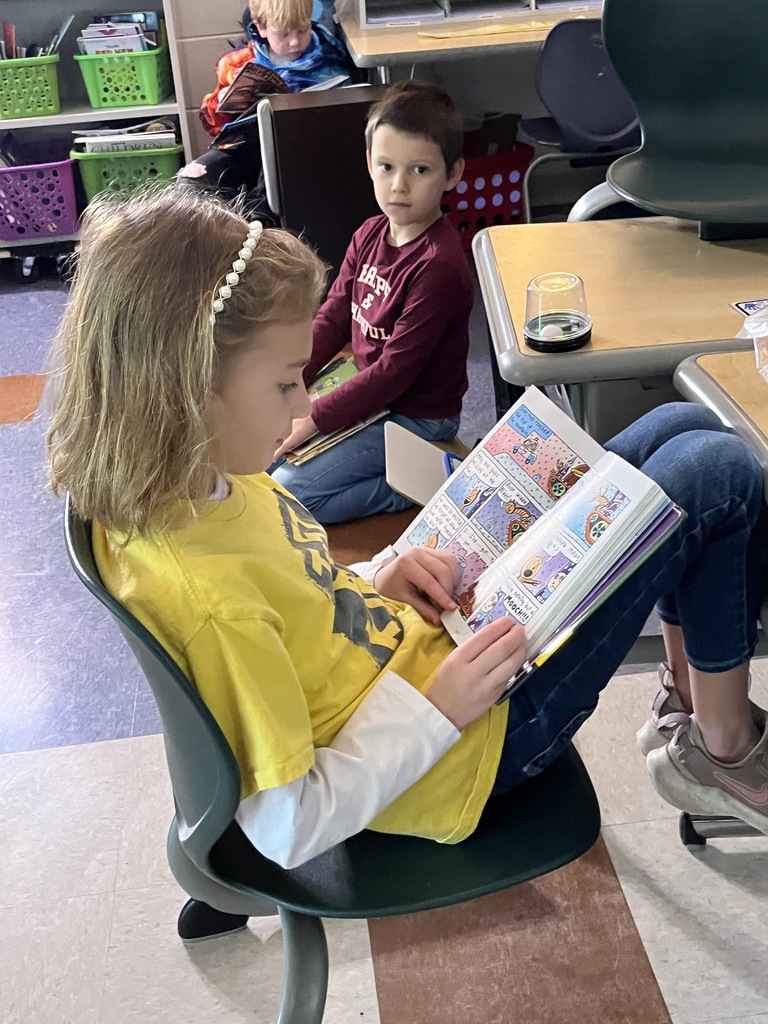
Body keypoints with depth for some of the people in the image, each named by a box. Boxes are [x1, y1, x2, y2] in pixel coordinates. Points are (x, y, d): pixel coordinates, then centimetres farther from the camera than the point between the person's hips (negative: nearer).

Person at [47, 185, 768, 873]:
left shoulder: (195, 482, -7)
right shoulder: (205, 600, -35)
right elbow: (287, 828, -27)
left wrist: (369, 583, -5)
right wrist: (435, 709, -22)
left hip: (429, 638, 9)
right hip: (487, 736, -8)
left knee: (684, 426, 9)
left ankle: (688, 690, 23)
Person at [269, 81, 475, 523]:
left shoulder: (438, 267, -26)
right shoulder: (370, 235, 1)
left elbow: (396, 371, -25)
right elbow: (332, 318, 5)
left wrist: (313, 419, -21)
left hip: (416, 417, -8)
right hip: (369, 389, 9)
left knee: (286, 496, -14)